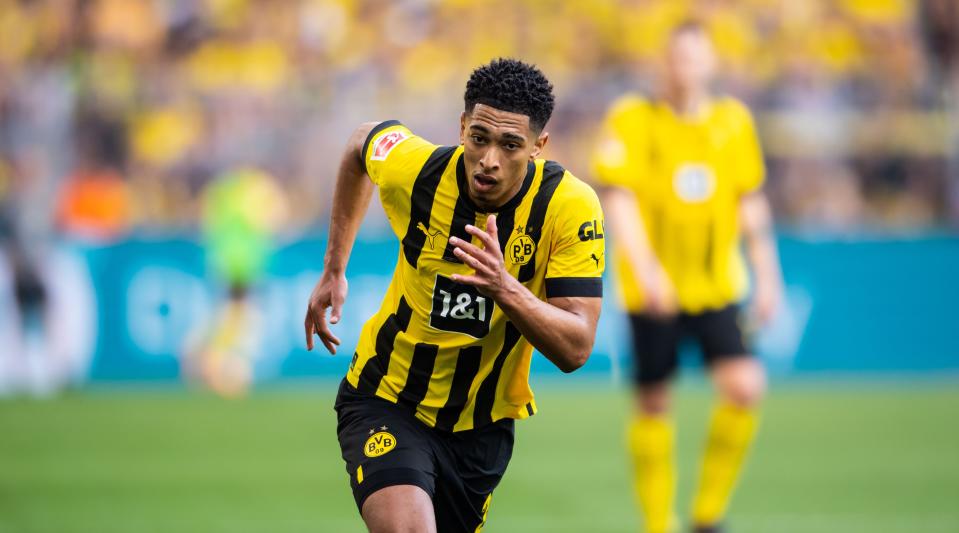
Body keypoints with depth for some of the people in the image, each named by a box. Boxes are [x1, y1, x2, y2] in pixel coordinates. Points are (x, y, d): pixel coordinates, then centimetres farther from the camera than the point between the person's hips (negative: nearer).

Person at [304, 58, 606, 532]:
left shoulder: (570, 205, -20)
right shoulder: (412, 169, -19)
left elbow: (575, 349, -23)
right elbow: (364, 140, 8)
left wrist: (505, 289, -41)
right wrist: (333, 270, 10)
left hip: (483, 425, 2)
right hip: (386, 403, -2)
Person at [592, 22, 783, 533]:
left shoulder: (733, 121, 6)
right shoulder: (633, 120, -6)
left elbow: (750, 203, 13)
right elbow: (618, 198, -13)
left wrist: (767, 276, 10)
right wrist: (645, 267, -26)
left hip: (717, 285, 2)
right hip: (652, 292, -2)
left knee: (745, 386, -14)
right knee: (652, 404, 4)